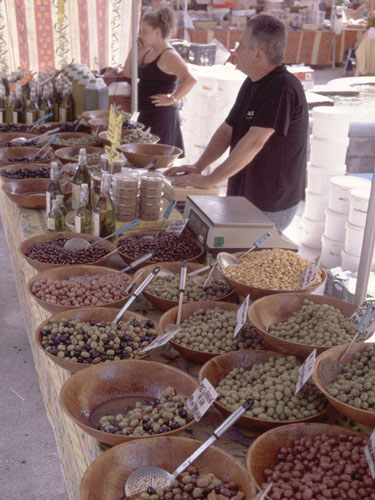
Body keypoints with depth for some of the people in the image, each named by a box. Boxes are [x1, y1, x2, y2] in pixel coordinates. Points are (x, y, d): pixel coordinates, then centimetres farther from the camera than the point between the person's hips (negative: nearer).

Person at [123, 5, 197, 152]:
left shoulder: (168, 55, -15)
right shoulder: (148, 52, 13)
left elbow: (190, 79, -26)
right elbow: (127, 73, 17)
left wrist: (172, 99, -21)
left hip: (161, 116, -9)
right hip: (147, 114, 9)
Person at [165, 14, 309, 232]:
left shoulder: (283, 89, -22)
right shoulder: (252, 84, 9)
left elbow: (253, 142, -28)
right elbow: (227, 130, 11)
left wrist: (209, 180, -25)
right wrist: (198, 167, -1)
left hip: (271, 207, -9)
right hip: (244, 198, 9)